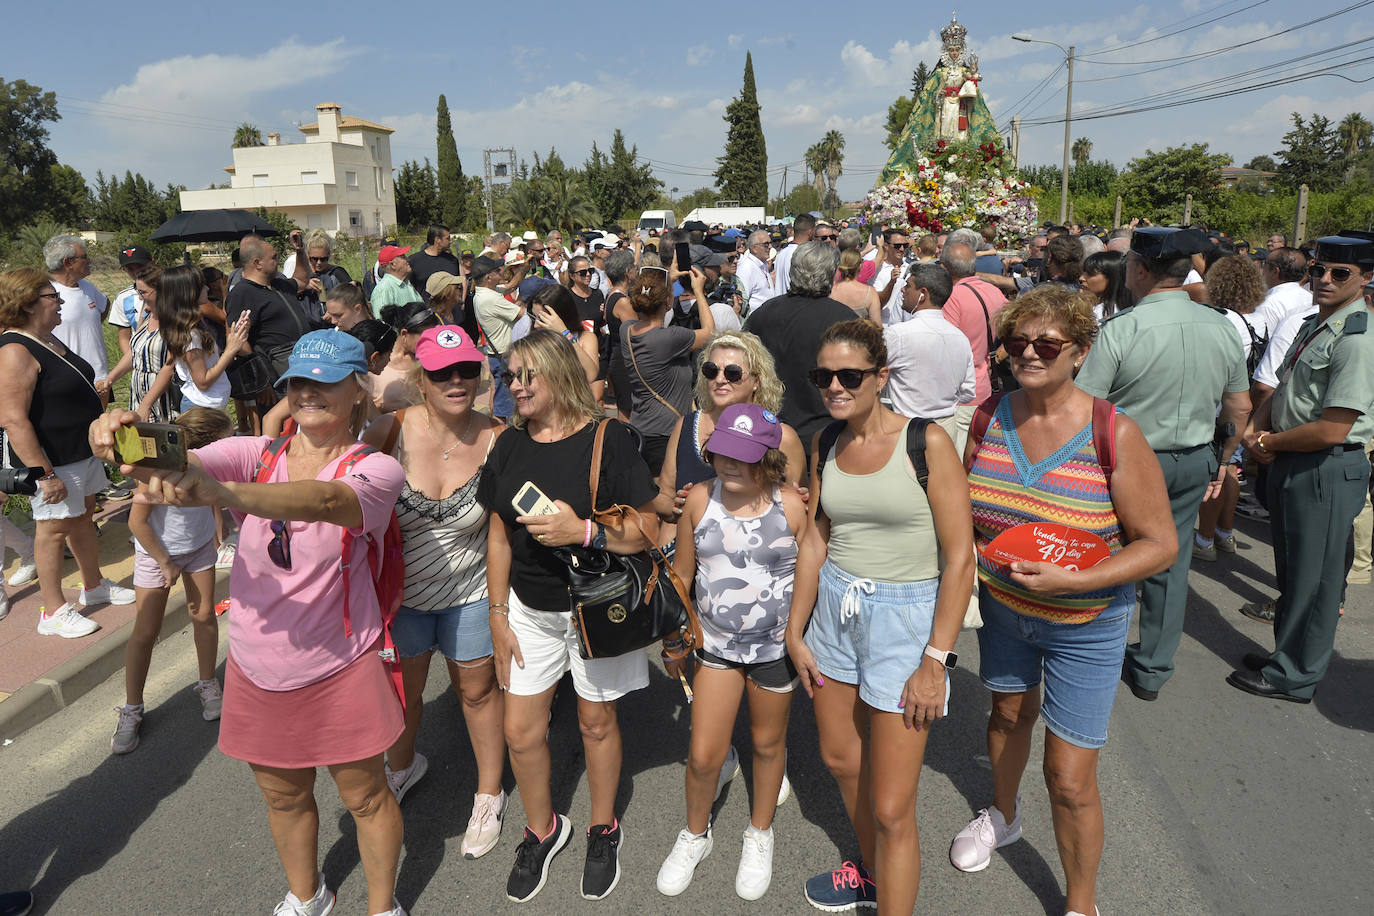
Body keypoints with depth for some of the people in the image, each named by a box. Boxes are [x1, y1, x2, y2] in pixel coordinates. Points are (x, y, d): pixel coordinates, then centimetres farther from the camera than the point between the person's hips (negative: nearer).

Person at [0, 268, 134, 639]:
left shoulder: (48, 340, 9)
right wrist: (44, 475, -28)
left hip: (82, 452, 10)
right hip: (53, 461, -9)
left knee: (84, 517, 20)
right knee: (54, 529, 2)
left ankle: (94, 586, 37)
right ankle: (54, 611, 15)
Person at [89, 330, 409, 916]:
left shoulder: (377, 470, -15)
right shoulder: (256, 455, -4)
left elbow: (327, 499, -38)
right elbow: (182, 463, -24)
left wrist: (223, 492, -54)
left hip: (341, 669, -3)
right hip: (257, 670, 4)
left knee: (364, 796, 14)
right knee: (283, 796, 24)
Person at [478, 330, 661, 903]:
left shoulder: (605, 440, -14)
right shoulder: (509, 446, 2)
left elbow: (647, 529, -16)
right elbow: (499, 537, 8)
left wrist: (582, 531, -29)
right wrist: (498, 616, 7)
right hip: (530, 607, 4)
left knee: (596, 722, 12)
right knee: (520, 731, 8)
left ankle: (603, 829, 37)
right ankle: (542, 829, 35)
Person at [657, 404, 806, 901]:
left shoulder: (791, 506, -14)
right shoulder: (700, 500, -8)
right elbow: (681, 574, 4)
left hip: (775, 646, -1)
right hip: (715, 642, 1)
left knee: (768, 743, 18)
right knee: (703, 754, 3)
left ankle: (759, 834, 43)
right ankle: (695, 835, 33)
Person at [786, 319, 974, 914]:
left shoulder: (926, 443, -15)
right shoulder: (825, 447, 2)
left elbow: (960, 558, -15)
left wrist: (936, 661, -18)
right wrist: (795, 633, 10)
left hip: (905, 617, -6)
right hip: (835, 608, 6)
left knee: (891, 810, -3)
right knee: (839, 758, 23)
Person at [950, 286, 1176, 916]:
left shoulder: (1114, 434, -22)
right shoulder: (991, 417, -9)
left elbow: (1159, 544, -18)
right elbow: (966, 507, 7)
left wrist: (1071, 579, -28)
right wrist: (972, 553, -10)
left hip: (1085, 624, -4)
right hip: (1002, 605, 4)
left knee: (1069, 780, 1)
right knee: (1008, 712, 27)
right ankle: (1003, 816, 57)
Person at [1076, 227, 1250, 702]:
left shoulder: (1121, 329, -19)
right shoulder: (1222, 328, 0)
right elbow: (1241, 408, 9)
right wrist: (1221, 459, 21)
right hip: (1192, 463, 5)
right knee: (1170, 564, 14)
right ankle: (1153, 670, 26)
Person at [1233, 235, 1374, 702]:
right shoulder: (1314, 325, 10)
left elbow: (1332, 430, -24)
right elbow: (1280, 389, 16)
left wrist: (1268, 442, -10)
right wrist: (1253, 429, -3)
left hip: (1327, 470, -9)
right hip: (1290, 464, 9)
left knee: (1312, 577, 5)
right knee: (1291, 570, 21)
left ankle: (1294, 676, 19)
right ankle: (1287, 655, 37)